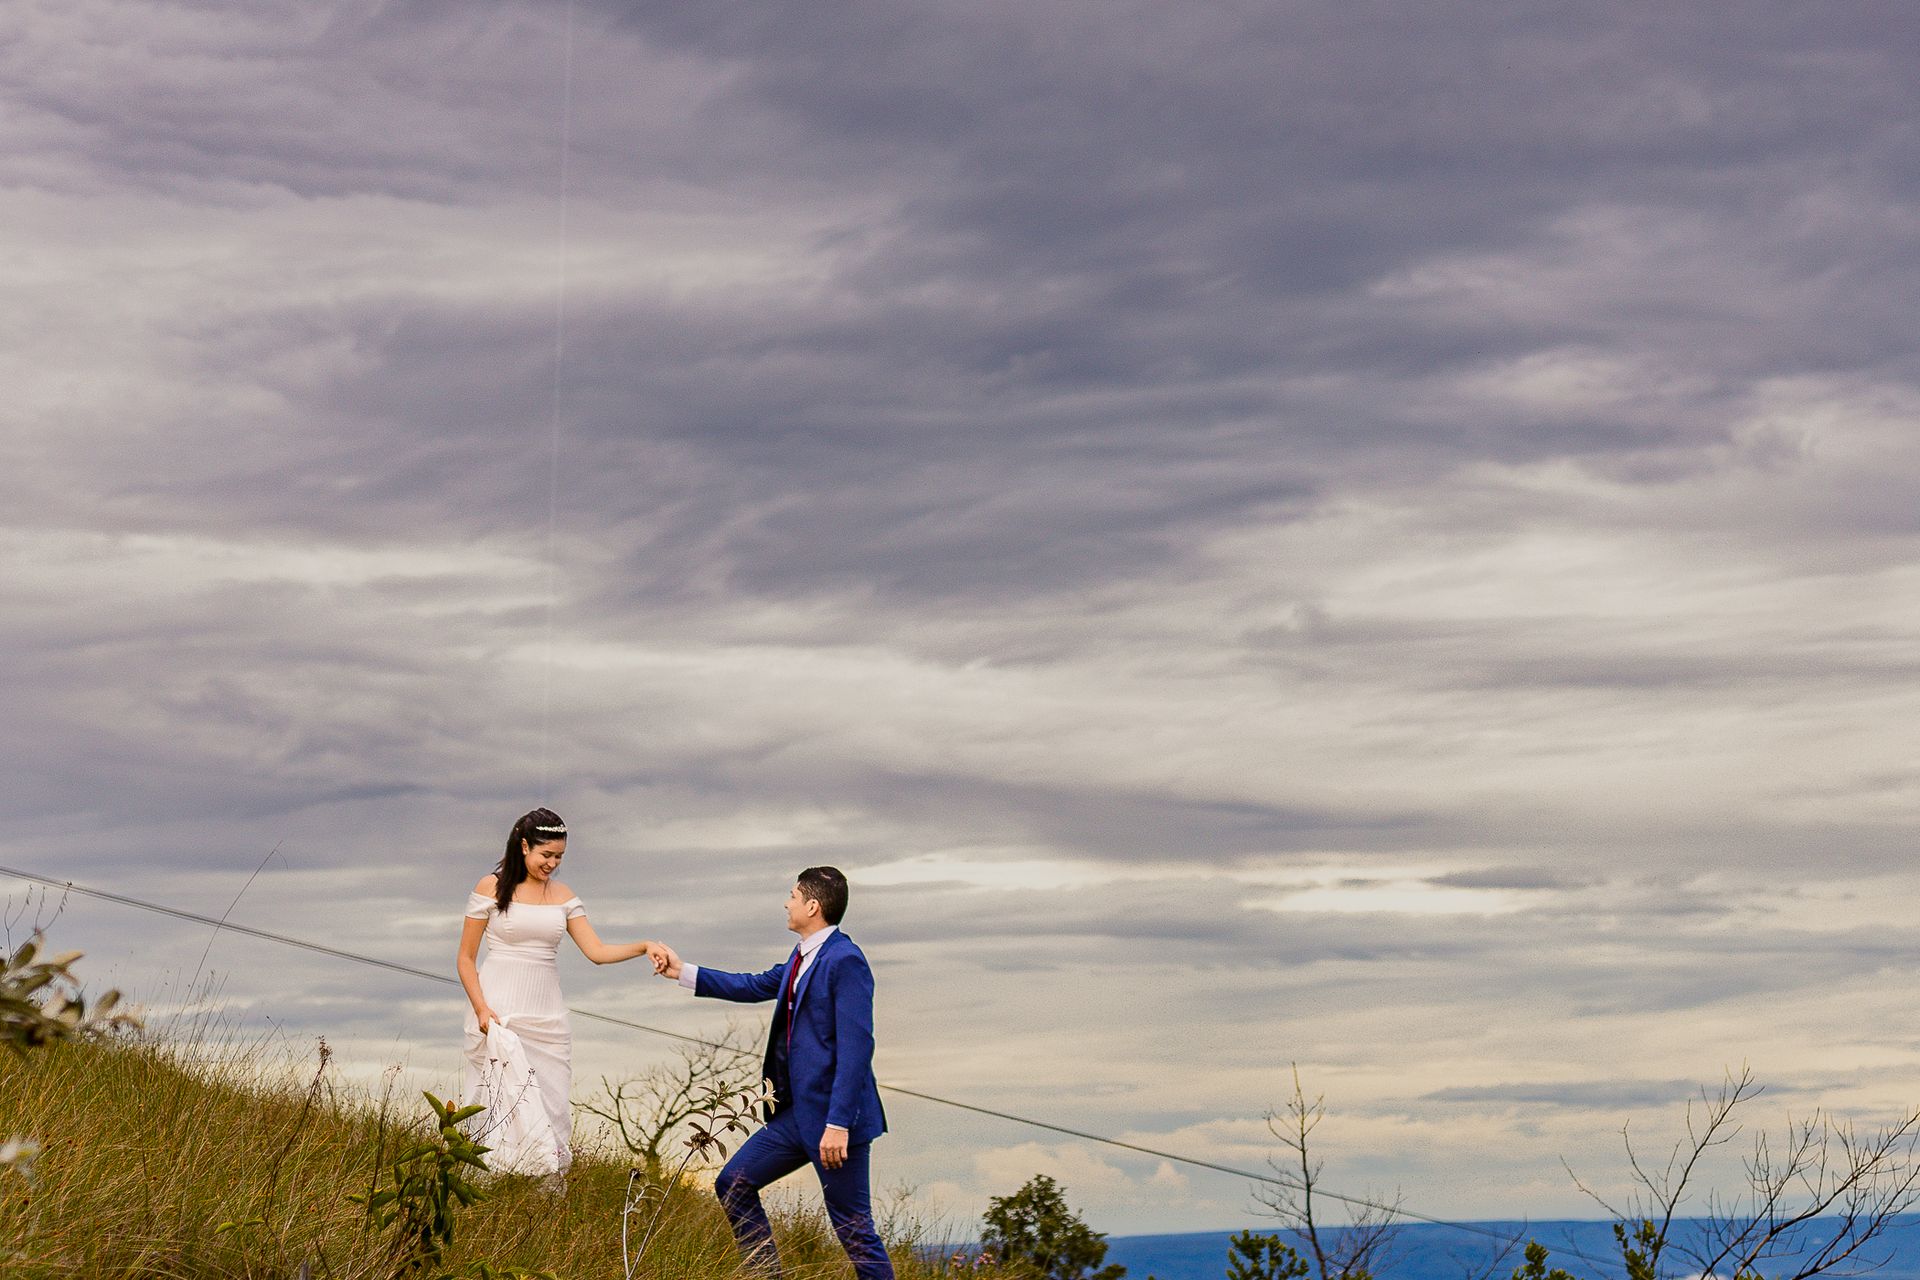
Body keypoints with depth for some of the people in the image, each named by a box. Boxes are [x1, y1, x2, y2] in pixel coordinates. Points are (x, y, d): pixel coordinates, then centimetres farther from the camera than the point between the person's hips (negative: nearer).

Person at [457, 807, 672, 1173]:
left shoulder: (562, 895, 11)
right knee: (498, 1105, -8)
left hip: (546, 1018, 4)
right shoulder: (491, 888, -1)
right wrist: (481, 1008, -12)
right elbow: (466, 958, 1)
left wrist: (644, 947, -11)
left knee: (550, 1107, -2)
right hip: (498, 1014, -4)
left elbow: (597, 951, 5)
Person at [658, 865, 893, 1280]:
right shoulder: (802, 958, 13)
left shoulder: (845, 960, -17)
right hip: (797, 1113, 10)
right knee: (733, 1184, 12)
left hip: (833, 1113, -10)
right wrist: (683, 972, 32)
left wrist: (838, 1123, -25)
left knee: (854, 1229, -5)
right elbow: (756, 986, 29)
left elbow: (856, 1047, -22)